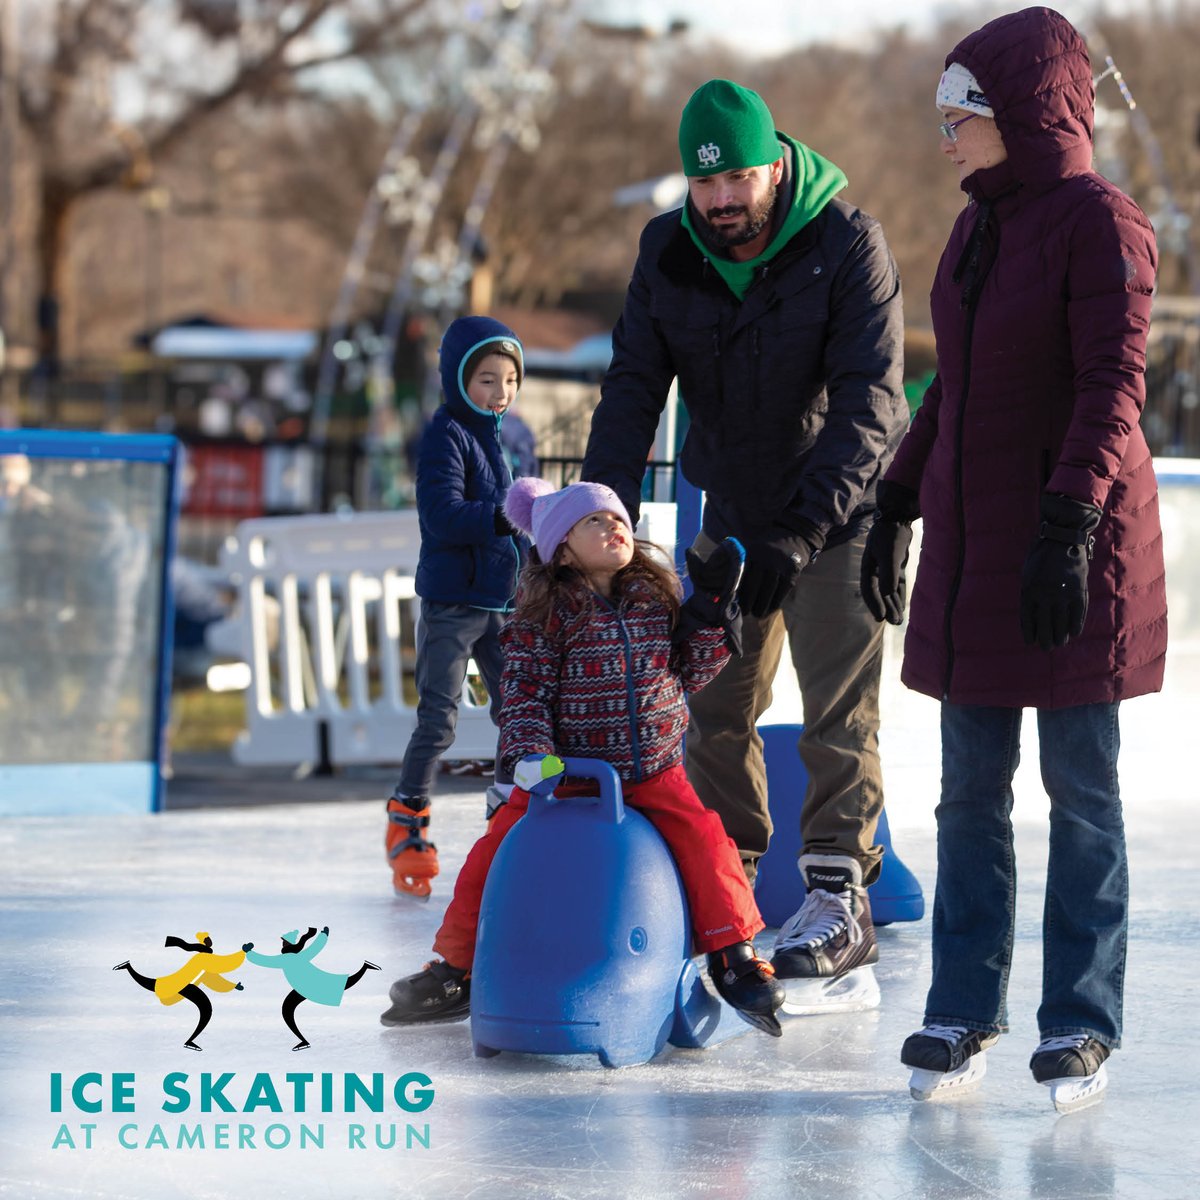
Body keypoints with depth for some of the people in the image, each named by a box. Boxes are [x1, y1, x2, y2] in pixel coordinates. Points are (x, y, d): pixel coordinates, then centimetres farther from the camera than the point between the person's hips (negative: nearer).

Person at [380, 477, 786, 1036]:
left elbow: (688, 672, 12)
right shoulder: (545, 614, -8)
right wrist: (530, 752, -26)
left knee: (705, 840, -19)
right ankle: (454, 971, 6)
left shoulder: (657, 598, 5)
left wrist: (712, 608, 3)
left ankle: (734, 957, -6)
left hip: (654, 773, 2)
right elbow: (524, 690, -11)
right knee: (492, 855, -9)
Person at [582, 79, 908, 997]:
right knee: (714, 700, 6)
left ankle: (840, 905, -7)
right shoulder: (669, 252, -5)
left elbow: (868, 401, -26)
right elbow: (634, 387, -5)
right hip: (731, 511, 5)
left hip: (837, 511, -5)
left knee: (838, 707, -9)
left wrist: (803, 531, -34)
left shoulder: (847, 245, -20)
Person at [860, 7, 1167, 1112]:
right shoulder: (979, 227, 14)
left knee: (1080, 786, 0)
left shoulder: (1099, 223, -11)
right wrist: (898, 509, 19)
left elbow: (1112, 386, -20)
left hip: (1074, 540, -7)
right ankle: (964, 1013, 13)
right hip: (975, 541, 7)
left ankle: (1081, 1024, 7)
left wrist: (1069, 524, -29)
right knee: (969, 788, 7)